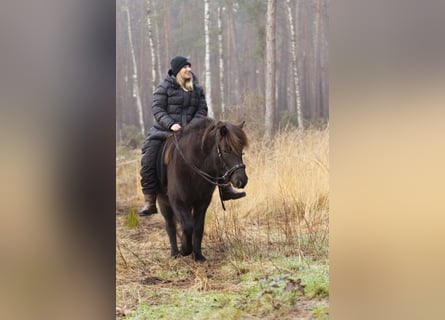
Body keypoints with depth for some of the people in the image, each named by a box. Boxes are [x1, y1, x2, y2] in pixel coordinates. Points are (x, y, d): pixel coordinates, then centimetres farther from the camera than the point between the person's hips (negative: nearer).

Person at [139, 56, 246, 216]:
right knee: (148, 160, -20)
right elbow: (157, 109, -9)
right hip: (163, 131, -3)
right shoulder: (164, 87, -3)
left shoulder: (197, 88, 9)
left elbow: (202, 109, 7)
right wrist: (170, 124, -24)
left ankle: (225, 189, 10)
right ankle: (149, 202, -14)